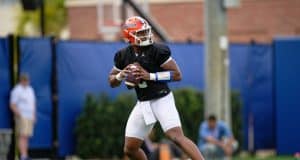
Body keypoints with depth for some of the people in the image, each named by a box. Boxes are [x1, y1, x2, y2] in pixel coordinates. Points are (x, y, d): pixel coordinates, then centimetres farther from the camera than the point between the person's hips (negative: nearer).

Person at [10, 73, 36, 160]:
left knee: (26, 137, 7)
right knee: (22, 137, -15)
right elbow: (12, 105, -13)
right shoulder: (17, 90, -9)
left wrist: (34, 116, 14)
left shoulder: (30, 90, 14)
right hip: (22, 117, -8)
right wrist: (19, 116, -19)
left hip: (30, 117, 8)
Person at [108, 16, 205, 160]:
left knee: (177, 137, -23)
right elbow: (112, 82, 12)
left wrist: (149, 75, -22)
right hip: (142, 104, 6)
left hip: (162, 100, -6)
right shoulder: (123, 56, 1)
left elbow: (177, 75, -15)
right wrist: (121, 76, -11)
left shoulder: (157, 51, -13)